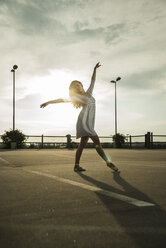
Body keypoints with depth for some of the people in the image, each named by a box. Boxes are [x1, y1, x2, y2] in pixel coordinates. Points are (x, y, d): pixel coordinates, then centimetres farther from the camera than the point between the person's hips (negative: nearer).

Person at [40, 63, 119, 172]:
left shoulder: (88, 93, 20)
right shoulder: (76, 96, 6)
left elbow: (93, 80, 29)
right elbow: (62, 99, 9)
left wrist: (95, 69, 30)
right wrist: (48, 102, 12)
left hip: (89, 122, 7)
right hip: (84, 121, -7)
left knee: (83, 144, 4)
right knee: (97, 142, -9)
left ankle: (77, 165, 6)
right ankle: (109, 162, -6)